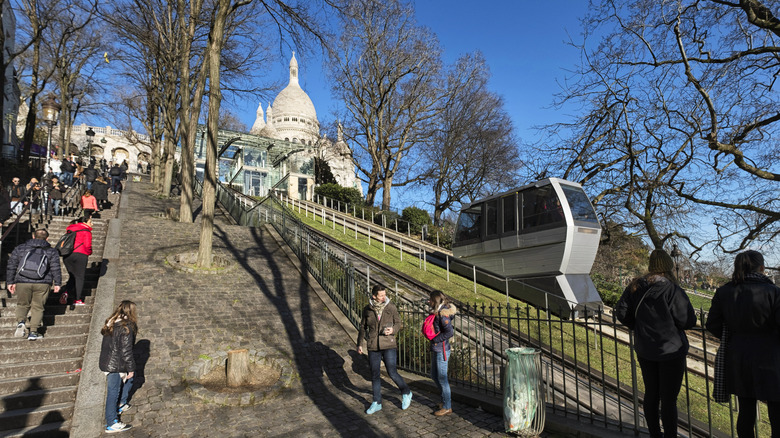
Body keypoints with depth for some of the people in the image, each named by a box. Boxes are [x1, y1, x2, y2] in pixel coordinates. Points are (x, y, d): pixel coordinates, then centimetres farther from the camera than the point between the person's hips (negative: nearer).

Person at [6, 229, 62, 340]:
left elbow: (11, 266, 10)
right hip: (42, 284, -1)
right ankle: (33, 332, 3)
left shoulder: (20, 248, 10)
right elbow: (55, 268, 0)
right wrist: (57, 283, 4)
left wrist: (10, 282, 16)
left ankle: (21, 321, -6)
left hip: (22, 282, 1)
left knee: (22, 304, 19)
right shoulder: (52, 252, 5)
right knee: (37, 307, 7)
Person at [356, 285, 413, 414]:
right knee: (374, 375, 9)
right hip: (373, 347, 2)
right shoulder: (367, 309, 0)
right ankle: (377, 403, 25)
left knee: (392, 373, -4)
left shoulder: (391, 307, -4)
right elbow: (363, 327, 11)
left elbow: (398, 323, 4)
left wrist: (393, 330, -17)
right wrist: (360, 344, 12)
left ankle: (406, 393, 23)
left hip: (389, 345, -2)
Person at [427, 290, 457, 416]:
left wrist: (435, 339, -17)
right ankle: (446, 400, 34)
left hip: (442, 350, -10)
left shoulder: (443, 314, -20)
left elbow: (449, 332, -25)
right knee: (434, 376, 19)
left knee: (442, 378, 1)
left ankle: (447, 407, 15)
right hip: (435, 350, 10)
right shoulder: (437, 312, 8)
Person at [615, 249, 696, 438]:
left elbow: (621, 312, 0)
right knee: (669, 399, 3)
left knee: (651, 394, 17)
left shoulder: (636, 287, -2)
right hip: (670, 351, -5)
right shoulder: (672, 290, -17)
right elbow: (688, 321, -15)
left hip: (644, 350, 5)